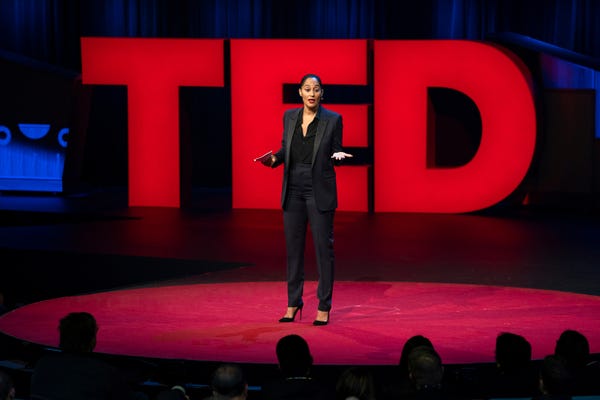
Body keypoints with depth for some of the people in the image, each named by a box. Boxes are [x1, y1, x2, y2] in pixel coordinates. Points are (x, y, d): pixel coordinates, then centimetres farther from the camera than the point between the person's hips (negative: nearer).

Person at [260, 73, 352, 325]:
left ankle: (324, 306, 6)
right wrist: (274, 159, -5)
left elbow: (335, 152, 1)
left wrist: (338, 155, -21)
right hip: (293, 190, 4)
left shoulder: (333, 119, -3)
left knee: (323, 247, -1)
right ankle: (293, 302, 19)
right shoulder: (289, 116, 7)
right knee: (293, 246, 8)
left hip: (320, 191, -3)